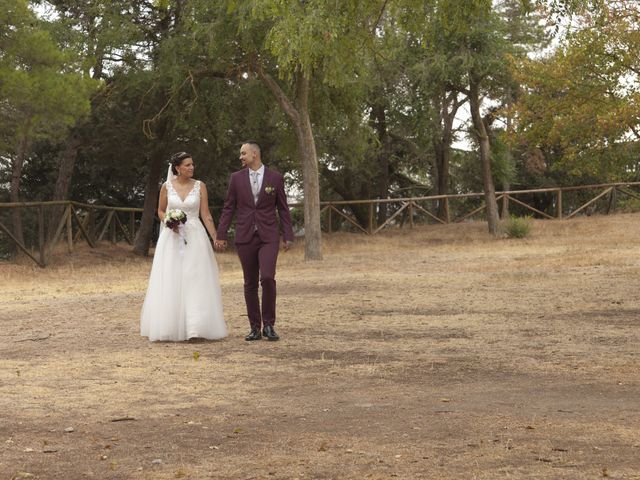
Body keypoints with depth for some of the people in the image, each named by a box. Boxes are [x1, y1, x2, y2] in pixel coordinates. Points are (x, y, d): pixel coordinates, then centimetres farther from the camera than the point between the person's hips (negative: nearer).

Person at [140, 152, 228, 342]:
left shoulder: (199, 186, 2)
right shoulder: (167, 186, 2)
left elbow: (206, 215, 1)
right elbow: (160, 211, 12)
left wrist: (216, 238, -7)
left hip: (195, 237, 0)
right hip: (172, 238, 0)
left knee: (195, 281, -5)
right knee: (170, 282, 0)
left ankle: (195, 326, -3)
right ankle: (171, 326, 8)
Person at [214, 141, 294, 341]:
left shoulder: (275, 178, 2)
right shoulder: (236, 178, 5)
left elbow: (283, 209, 4)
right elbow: (228, 208, 6)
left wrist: (289, 236, 1)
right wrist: (221, 235, 1)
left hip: (268, 236, -2)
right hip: (245, 237, 2)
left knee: (267, 278, -17)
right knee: (250, 284, 4)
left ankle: (268, 324, -3)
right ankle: (255, 328, 11)